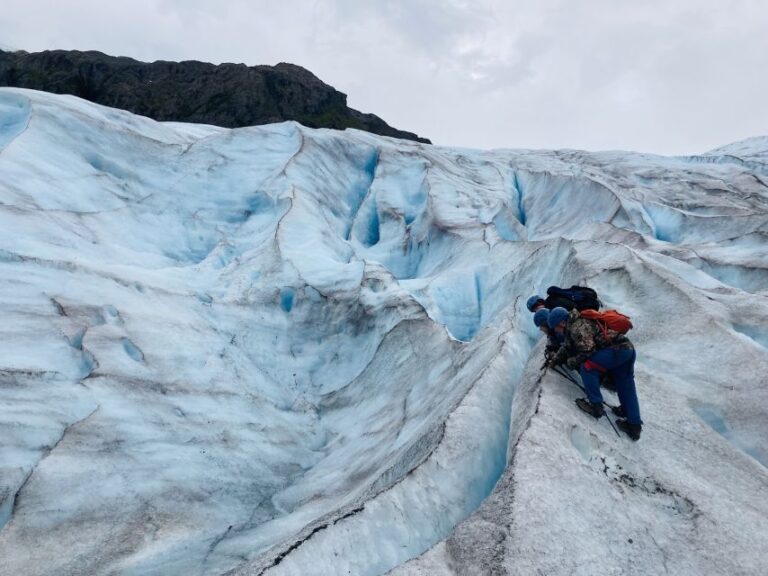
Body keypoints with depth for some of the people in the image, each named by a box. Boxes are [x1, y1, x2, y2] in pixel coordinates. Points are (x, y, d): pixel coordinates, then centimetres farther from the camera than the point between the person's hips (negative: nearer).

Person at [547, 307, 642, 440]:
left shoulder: (578, 327, -16)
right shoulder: (574, 326, 15)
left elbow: (588, 350, -22)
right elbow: (567, 346, 25)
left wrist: (571, 362, -7)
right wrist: (555, 360, 17)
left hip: (618, 349, -11)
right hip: (628, 349, 11)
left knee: (587, 366, -15)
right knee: (626, 389, 15)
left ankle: (595, 404, -9)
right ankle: (634, 426, 22)